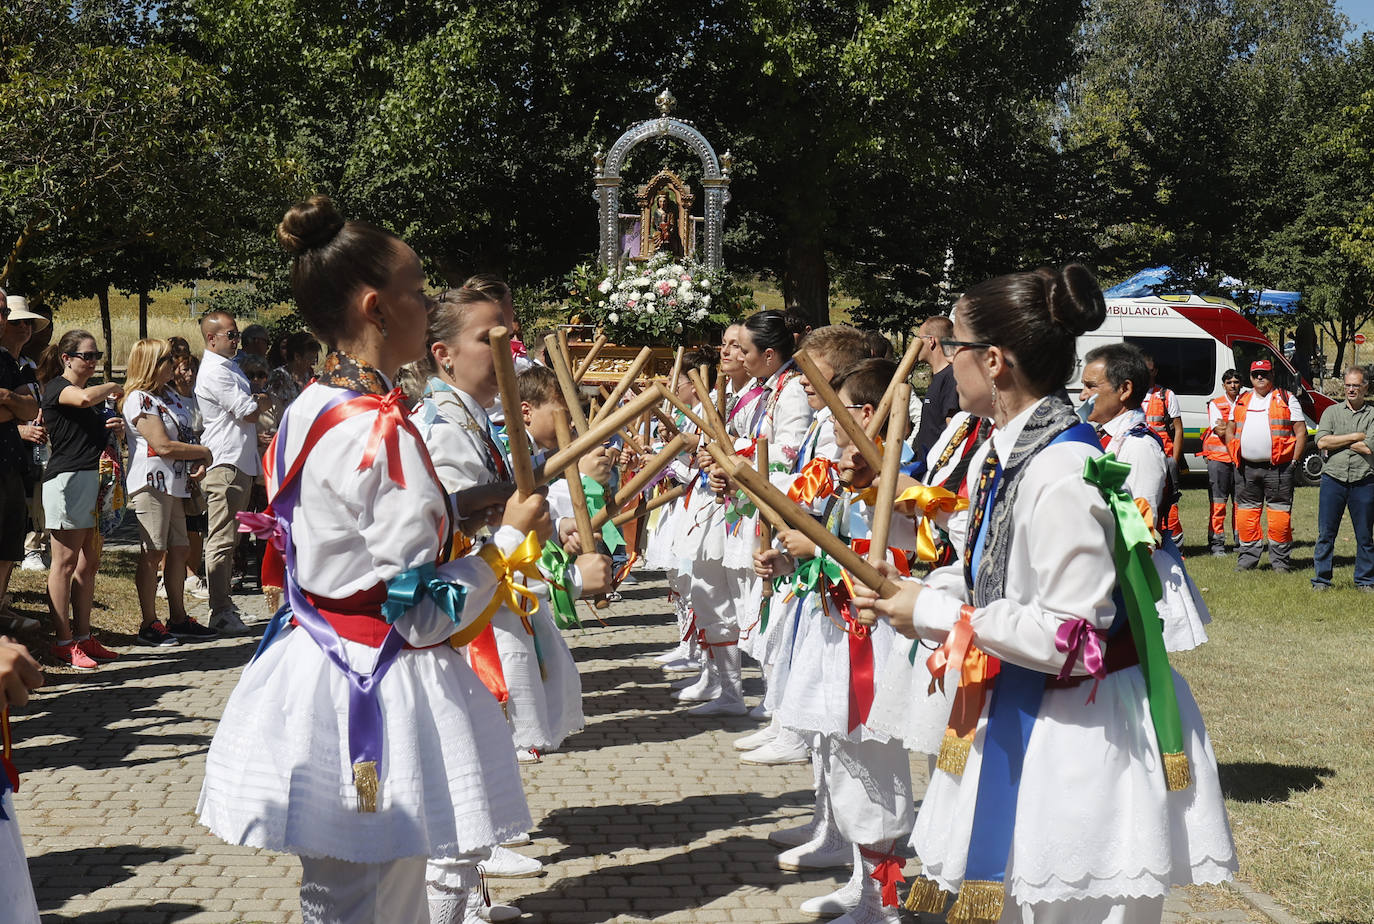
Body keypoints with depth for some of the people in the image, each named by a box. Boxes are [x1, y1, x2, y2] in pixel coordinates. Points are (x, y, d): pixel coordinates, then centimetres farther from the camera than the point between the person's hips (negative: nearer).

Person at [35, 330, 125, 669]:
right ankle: (64, 643, -2)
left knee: (88, 563, 9)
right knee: (66, 562, -5)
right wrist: (112, 387, -8)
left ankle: (83, 637, 14)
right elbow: (85, 398, -28)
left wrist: (117, 429, 7)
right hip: (67, 478, -8)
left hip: (95, 481, 8)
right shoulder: (56, 387, -5)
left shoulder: (97, 394, 19)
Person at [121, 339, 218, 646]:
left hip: (176, 483, 9)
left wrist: (199, 464, 0)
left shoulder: (170, 395, 16)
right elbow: (163, 446, -17)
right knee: (153, 554, -4)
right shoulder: (139, 399, -11)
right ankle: (149, 625, 2)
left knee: (178, 551, 11)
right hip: (152, 482, -9)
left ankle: (178, 618, 19)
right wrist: (203, 452, -6)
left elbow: (187, 435, 19)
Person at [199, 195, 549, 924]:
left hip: (314, 667, 9)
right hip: (374, 699, -9)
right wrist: (511, 537, -5)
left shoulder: (308, 410, 8)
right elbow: (427, 611, -19)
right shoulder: (379, 430, -20)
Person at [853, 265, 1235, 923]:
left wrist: (933, 613, -18)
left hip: (1071, 736, -9)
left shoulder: (1059, 473, -24)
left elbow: (1072, 636, -26)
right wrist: (920, 591, 1)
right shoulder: (1001, 451, 5)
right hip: (1014, 715, 9)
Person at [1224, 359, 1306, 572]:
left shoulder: (1286, 400, 5)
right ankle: (1248, 558, 14)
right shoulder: (1241, 401, 16)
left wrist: (1293, 462, -5)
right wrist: (1235, 457, 10)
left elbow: (1301, 433, 3)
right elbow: (1230, 430, 23)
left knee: (1279, 513, -3)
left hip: (1277, 468, -4)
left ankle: (1280, 560, 4)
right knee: (1246, 512, 5)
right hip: (1246, 467, 4)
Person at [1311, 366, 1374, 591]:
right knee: (1326, 533, 1)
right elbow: (1322, 441, -4)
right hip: (1333, 479, 1)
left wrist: (1336, 442, -4)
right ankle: (1321, 580, 7)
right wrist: (1355, 437, -6)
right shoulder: (1331, 412, 11)